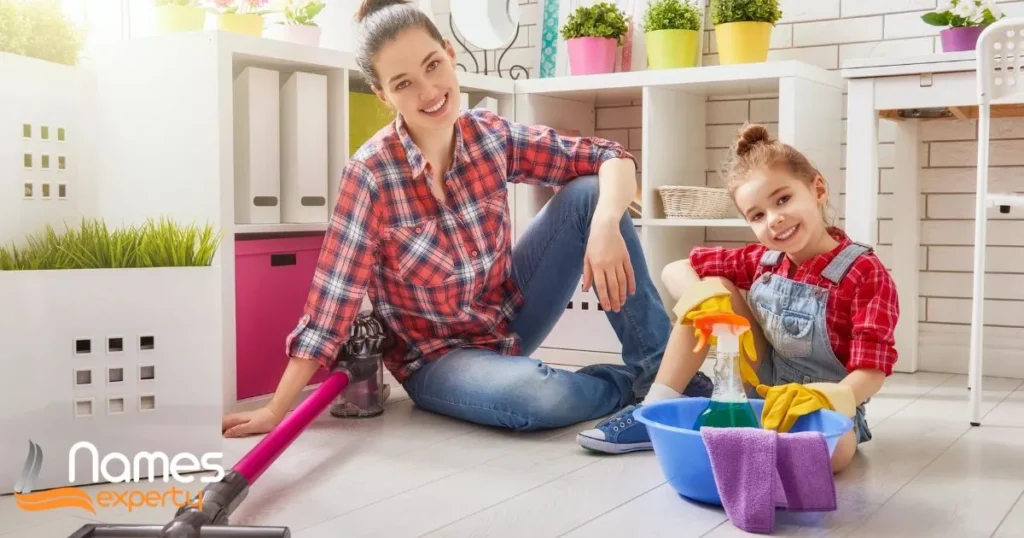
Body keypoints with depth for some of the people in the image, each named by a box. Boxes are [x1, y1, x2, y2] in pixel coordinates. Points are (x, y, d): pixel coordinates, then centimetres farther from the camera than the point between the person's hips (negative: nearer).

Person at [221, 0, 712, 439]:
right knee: (537, 396, -37)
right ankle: (635, 384, -3)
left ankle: (660, 364, -7)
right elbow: (330, 305, -21)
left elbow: (612, 159, -10)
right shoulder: (370, 175, -23)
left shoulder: (491, 136, -12)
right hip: (436, 357, -4)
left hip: (510, 317, 4)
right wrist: (277, 411, -21)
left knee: (587, 193, -15)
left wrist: (605, 225, -31)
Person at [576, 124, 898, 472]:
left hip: (827, 404, -4)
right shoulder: (762, 259, -4)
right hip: (764, 388, 5)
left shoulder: (866, 274, -19)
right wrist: (707, 301, -25)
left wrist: (819, 398, -45)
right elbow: (674, 271, -2)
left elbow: (871, 373, -24)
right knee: (712, 286, -13)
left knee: (832, 451, -41)